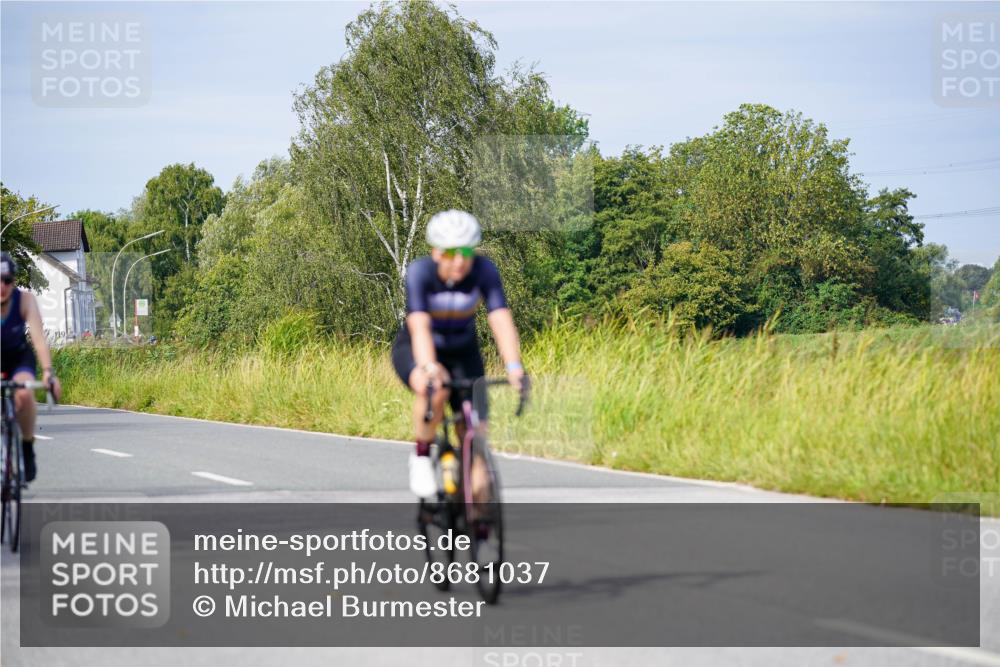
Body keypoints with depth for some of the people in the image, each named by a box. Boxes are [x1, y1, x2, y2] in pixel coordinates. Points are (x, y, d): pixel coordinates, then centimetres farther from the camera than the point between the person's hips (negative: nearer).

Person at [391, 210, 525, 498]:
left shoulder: (484, 271, -23)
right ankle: (421, 455, -11)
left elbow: (501, 320, -33)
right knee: (434, 391, -36)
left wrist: (514, 367, -49)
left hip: (462, 352, 3)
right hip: (414, 351, -3)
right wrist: (428, 367, -57)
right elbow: (419, 326, -40)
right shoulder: (419, 272, -28)